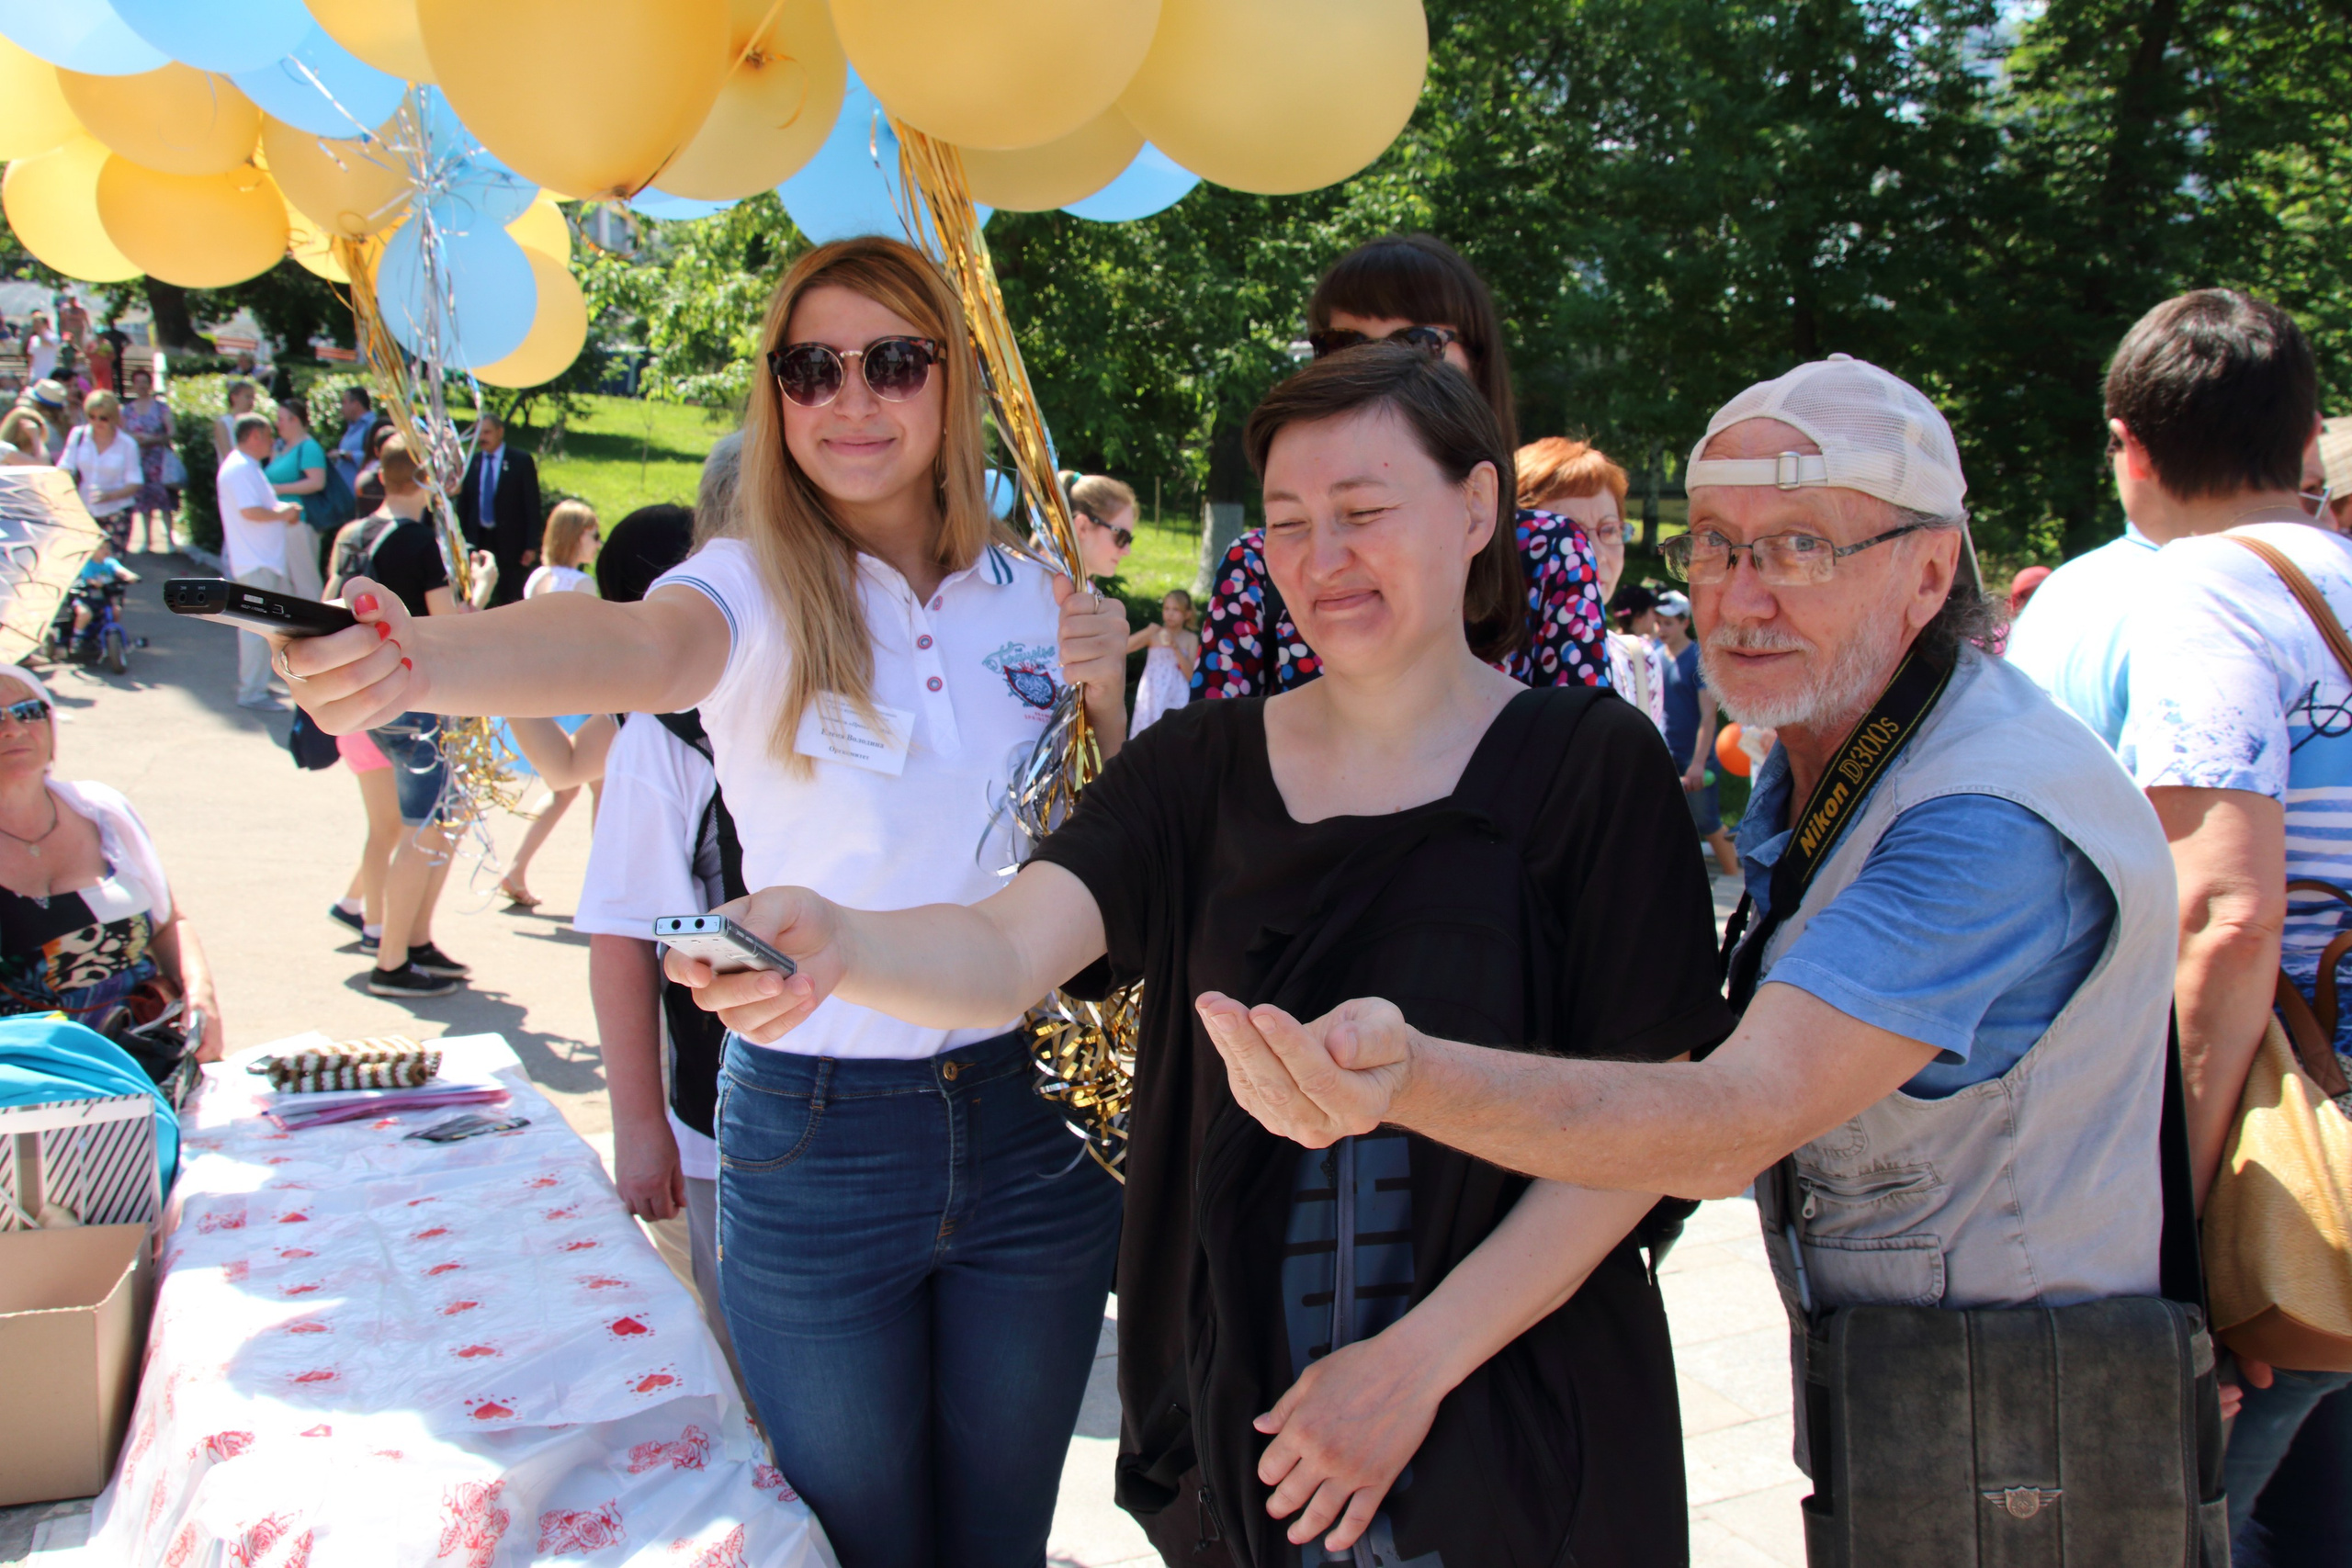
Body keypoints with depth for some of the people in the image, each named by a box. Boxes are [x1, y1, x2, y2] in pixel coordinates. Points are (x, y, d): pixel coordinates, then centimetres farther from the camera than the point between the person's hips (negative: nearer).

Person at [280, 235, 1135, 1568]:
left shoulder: (1038, 594, 3)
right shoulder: (755, 590, -8)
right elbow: (629, 644, -32)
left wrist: (1106, 695, -10)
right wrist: (418, 659, -53)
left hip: (1035, 1122, 3)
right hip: (814, 1137, -2)